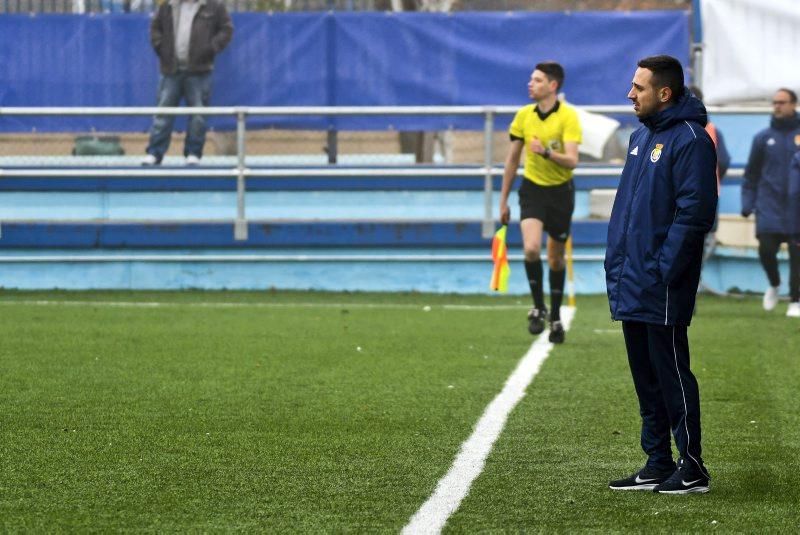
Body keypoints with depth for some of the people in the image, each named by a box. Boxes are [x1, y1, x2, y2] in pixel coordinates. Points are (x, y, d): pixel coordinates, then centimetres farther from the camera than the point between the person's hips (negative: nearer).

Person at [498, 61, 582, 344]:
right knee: (531, 248, -21)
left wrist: (546, 152, -38)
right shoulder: (523, 116, 0)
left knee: (556, 258, 9)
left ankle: (555, 318, 25)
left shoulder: (568, 116, -11)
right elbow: (512, 159, 9)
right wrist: (503, 200, 12)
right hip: (532, 189, 2)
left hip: (560, 192, -2)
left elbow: (571, 161, -20)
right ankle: (538, 307, -3)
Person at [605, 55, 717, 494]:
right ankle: (657, 465, 21)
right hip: (629, 285, 9)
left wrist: (663, 269, -20)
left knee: (672, 374, -3)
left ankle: (692, 469, 4)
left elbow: (695, 211, -18)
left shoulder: (690, 140, -13)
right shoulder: (640, 137, 15)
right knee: (646, 377, 13)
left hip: (661, 291, -9)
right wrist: (616, 262, 14)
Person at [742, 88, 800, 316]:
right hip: (770, 206, 1)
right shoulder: (763, 138, 7)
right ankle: (774, 285, 21)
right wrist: (747, 203, 3)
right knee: (766, 249, -7)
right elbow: (752, 173, 10)